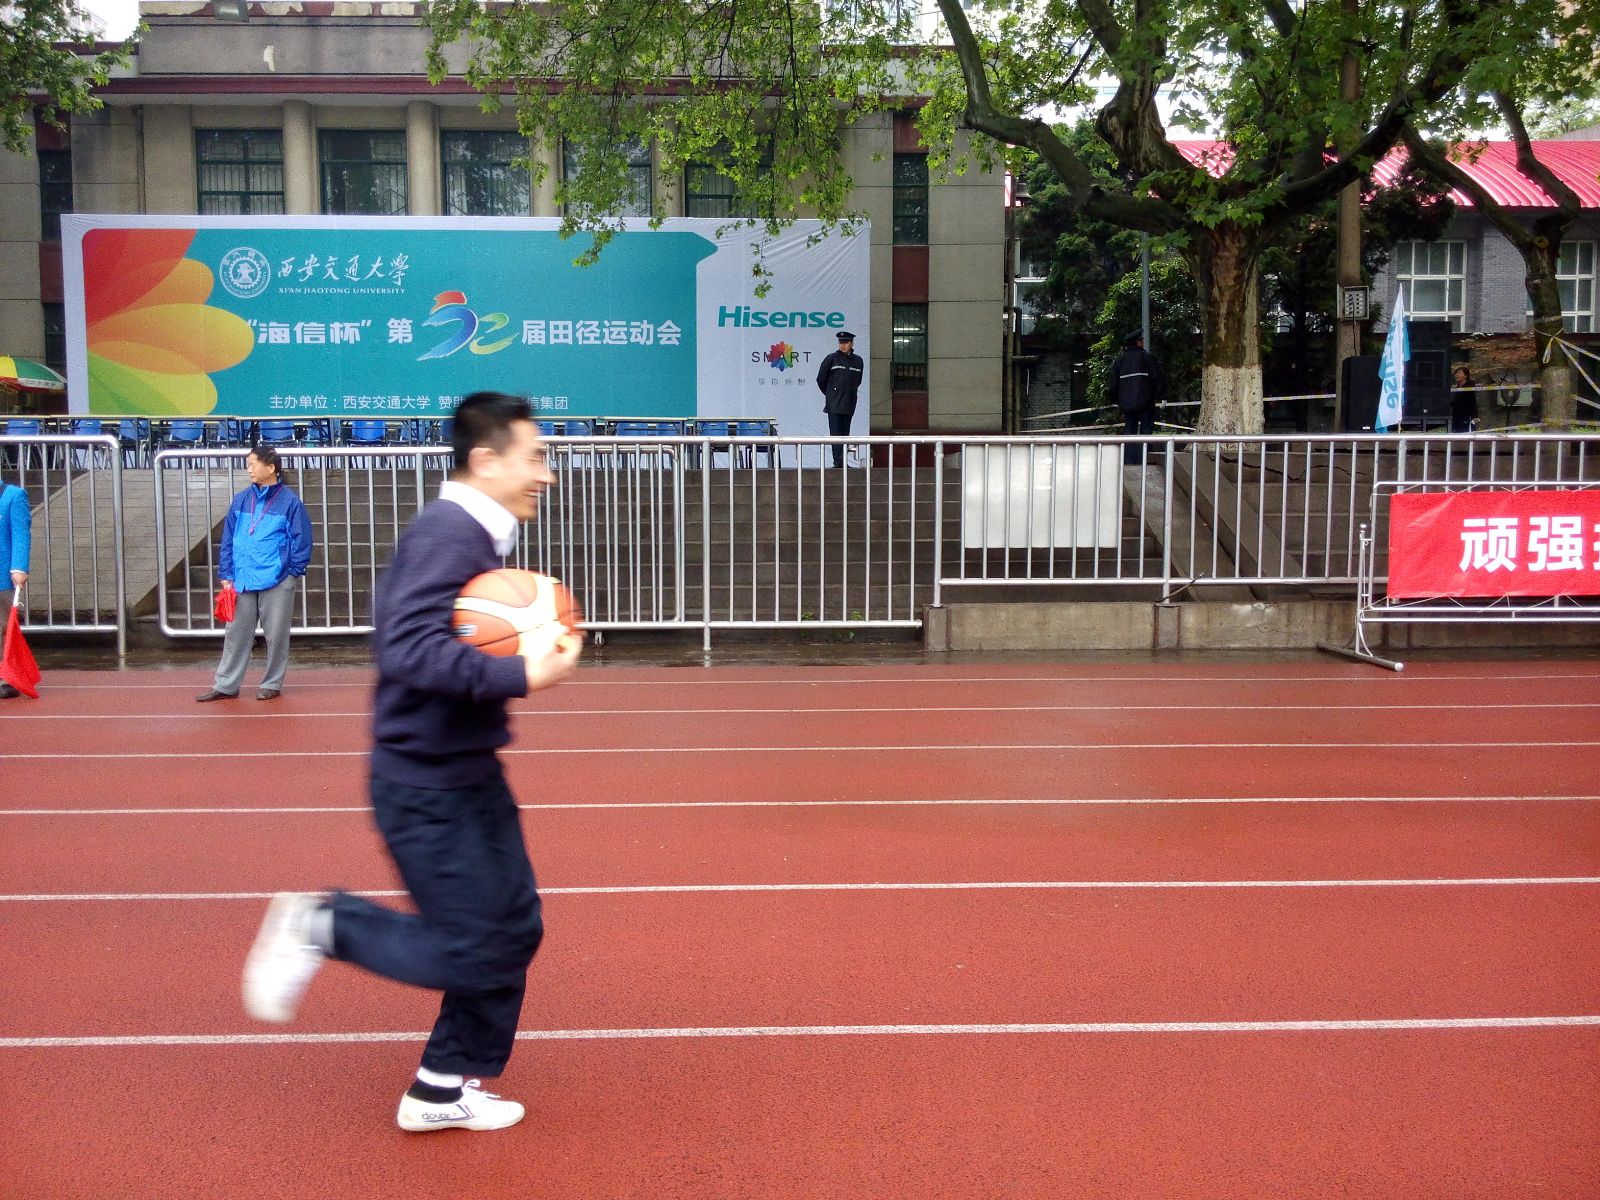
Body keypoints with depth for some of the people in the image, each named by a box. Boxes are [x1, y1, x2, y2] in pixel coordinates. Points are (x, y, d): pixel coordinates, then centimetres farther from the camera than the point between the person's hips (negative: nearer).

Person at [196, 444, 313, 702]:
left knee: (276, 635, 5)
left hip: (277, 582, -4)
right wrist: (226, 575, 5)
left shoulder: (289, 501, -4)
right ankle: (225, 685, 15)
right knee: (236, 634, 8)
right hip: (242, 582, 4)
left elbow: (301, 540, -3)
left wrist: (293, 572, -9)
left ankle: (272, 684, 18)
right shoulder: (241, 500, 8)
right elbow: (227, 539, 11)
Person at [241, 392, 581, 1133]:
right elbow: (410, 650, -32)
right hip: (426, 788, -10)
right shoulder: (446, 535, -21)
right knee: (473, 955, -4)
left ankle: (443, 1091, 28)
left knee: (514, 930, 14)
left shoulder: (475, 536, 9)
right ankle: (320, 926, 13)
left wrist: (534, 643, -4)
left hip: (469, 775, 10)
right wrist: (521, 675, -31)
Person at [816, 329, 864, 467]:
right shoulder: (832, 359, -1)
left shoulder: (858, 361, 9)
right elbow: (820, 379, 6)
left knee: (845, 433, 6)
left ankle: (842, 462, 10)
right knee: (836, 432, -11)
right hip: (834, 404, -4)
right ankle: (838, 461, -17)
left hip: (849, 404, 4)